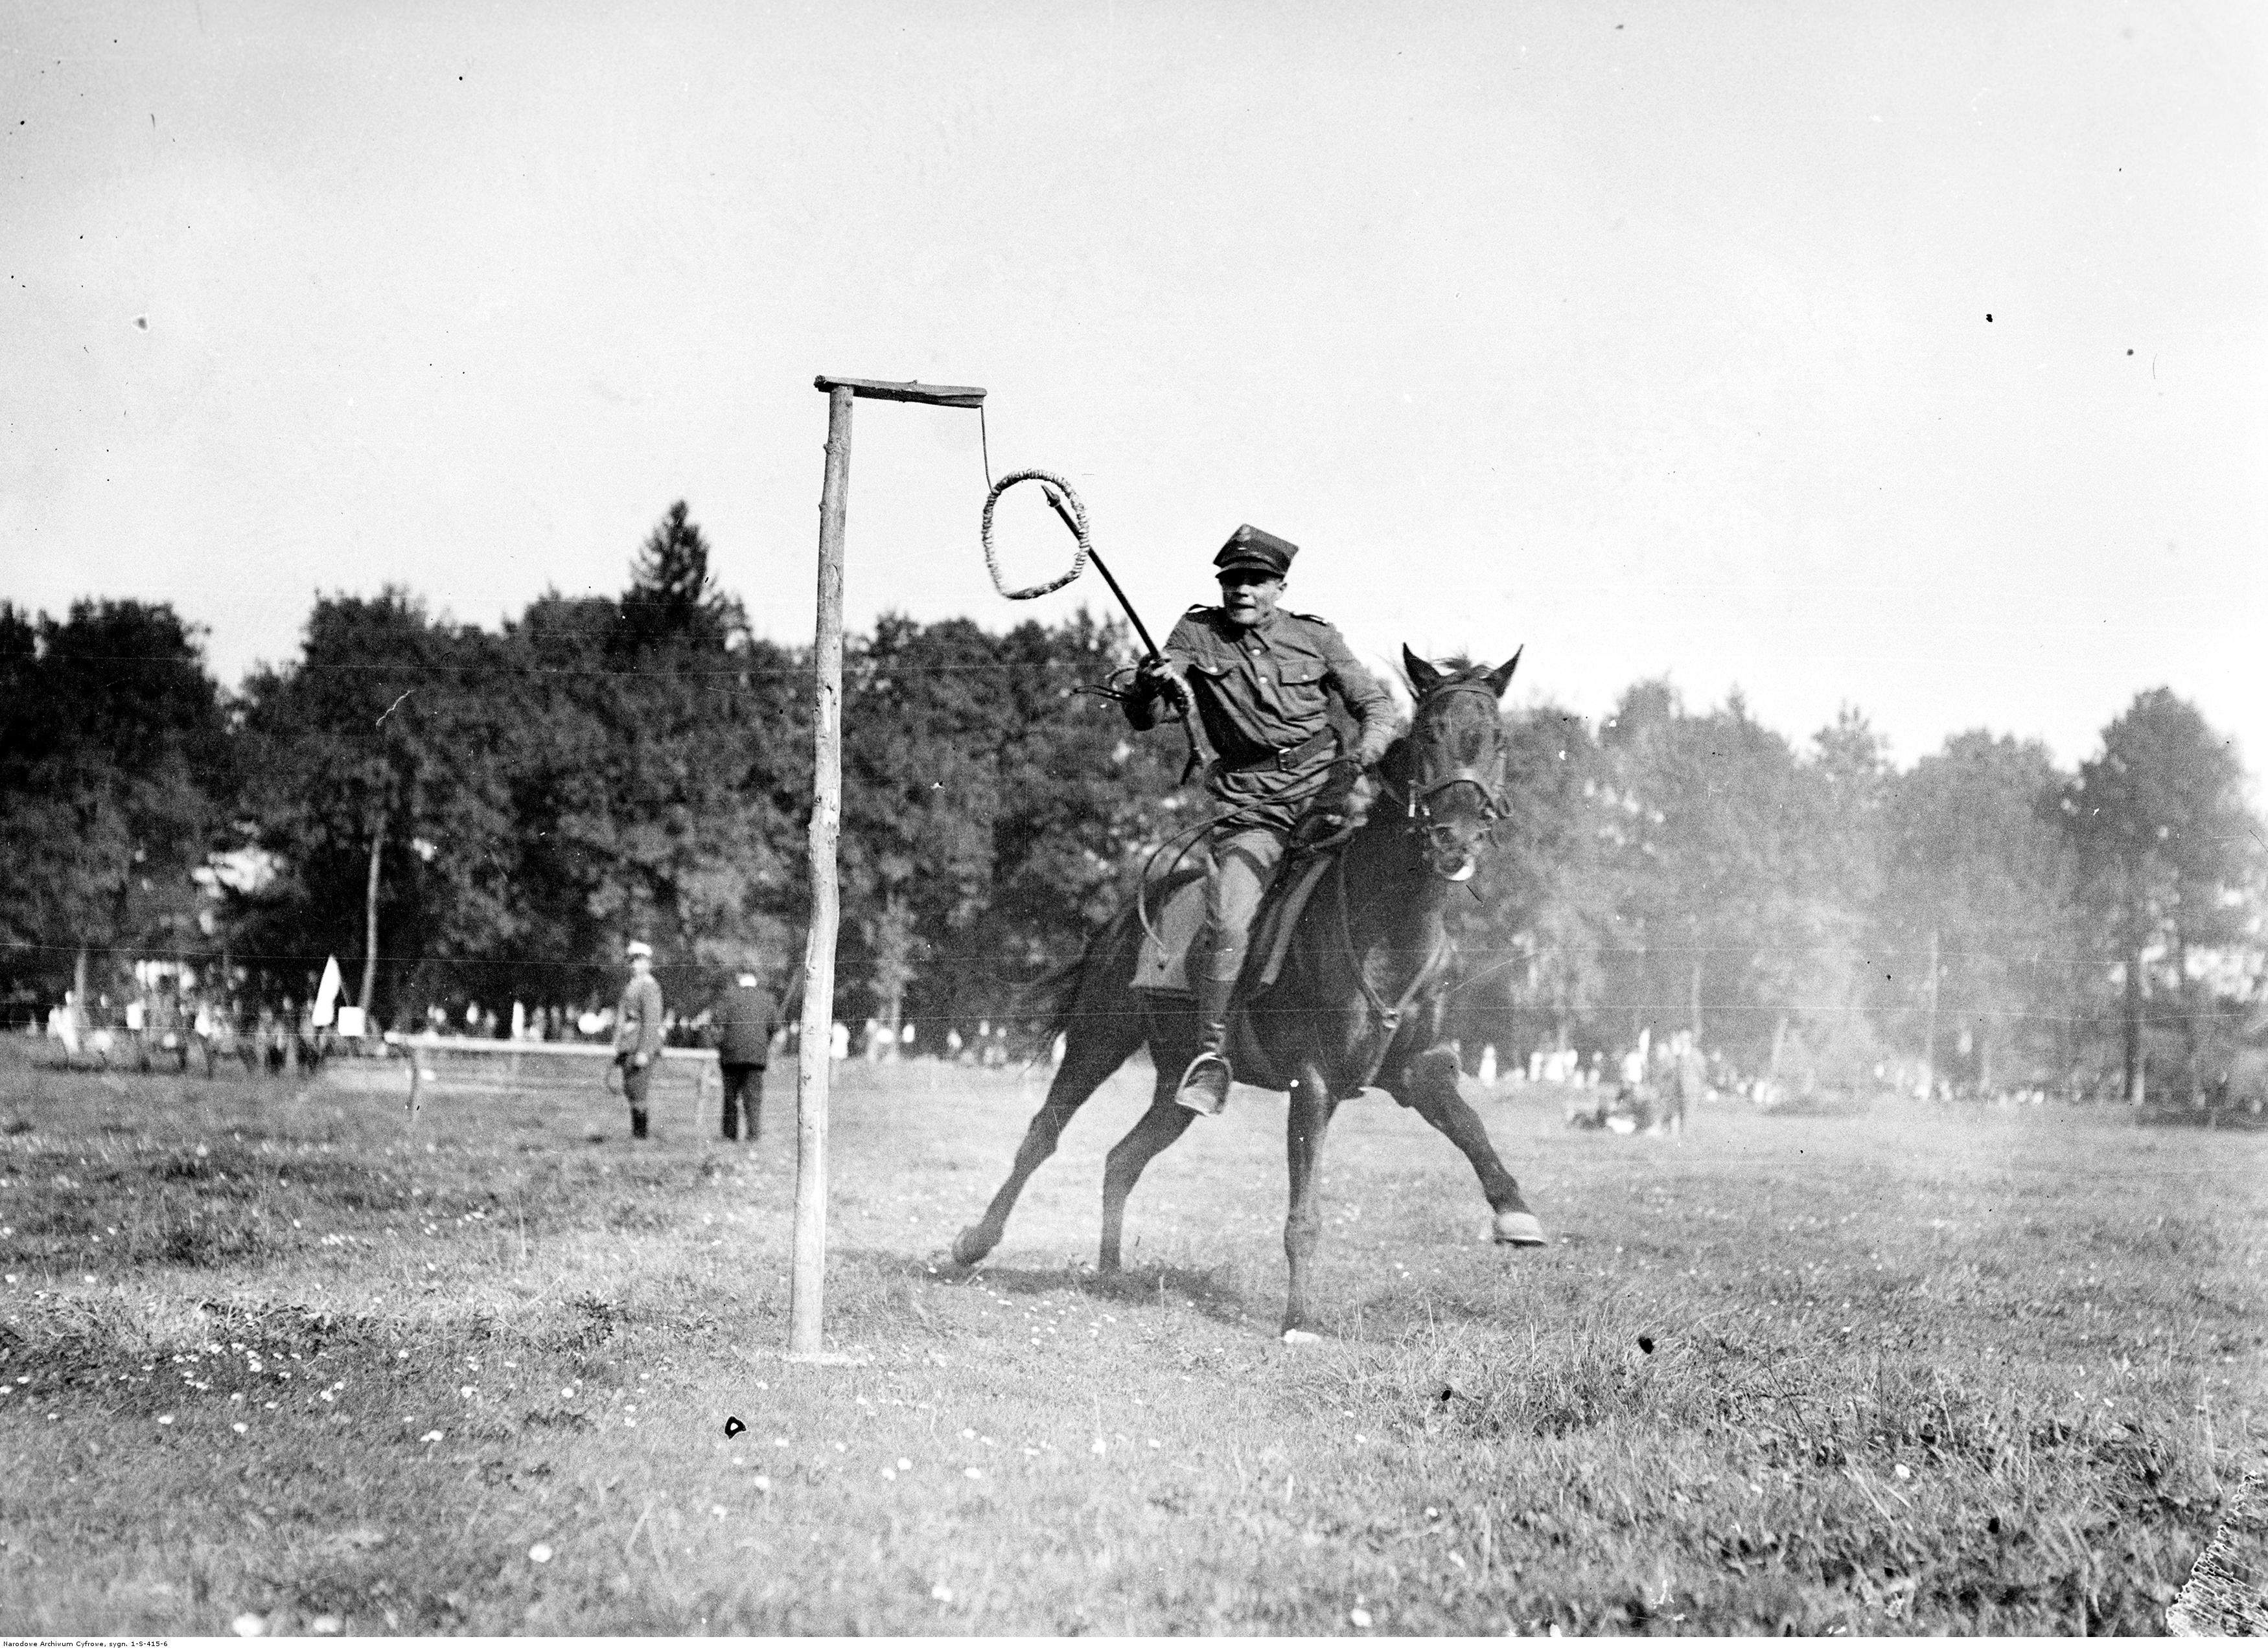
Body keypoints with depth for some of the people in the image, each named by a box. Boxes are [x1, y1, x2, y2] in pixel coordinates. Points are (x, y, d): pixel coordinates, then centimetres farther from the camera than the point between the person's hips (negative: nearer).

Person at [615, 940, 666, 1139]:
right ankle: (635, 1135, 13)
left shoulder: (649, 986, -10)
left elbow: (651, 1021, -17)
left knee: (636, 1092, -11)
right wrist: (618, 1049, 21)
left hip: (641, 1047, -10)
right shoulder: (631, 986, 20)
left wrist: (644, 1052, -22)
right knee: (630, 1092, 9)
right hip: (628, 1048, 10)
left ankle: (640, 1135, -8)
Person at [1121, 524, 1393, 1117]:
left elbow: (1376, 706, 11)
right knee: (1227, 924, -23)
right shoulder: (1197, 634, 6)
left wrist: (1355, 761, -11)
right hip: (1252, 807, -2)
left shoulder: (1314, 637, 8)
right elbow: (1141, 720, 3)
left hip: (1324, 787, 2)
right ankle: (1210, 1054, -7)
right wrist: (1148, 686, -22)